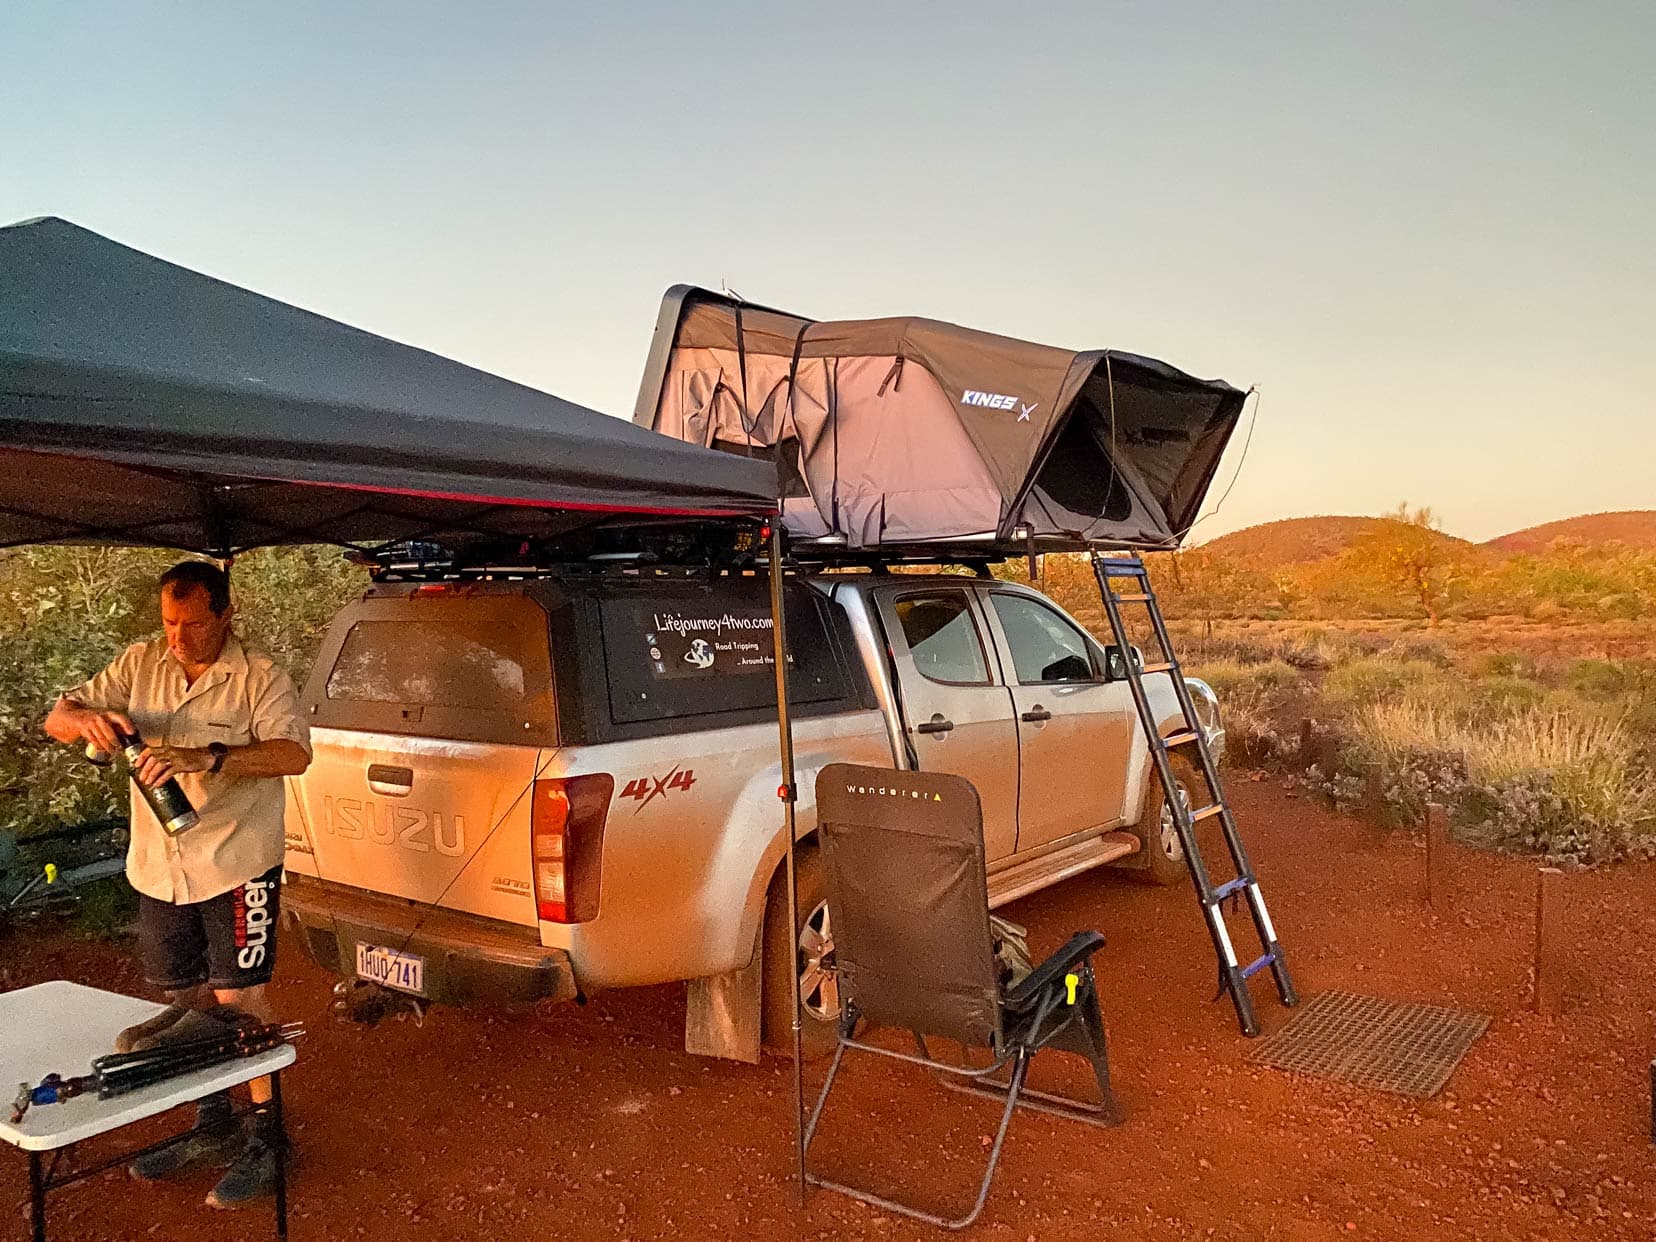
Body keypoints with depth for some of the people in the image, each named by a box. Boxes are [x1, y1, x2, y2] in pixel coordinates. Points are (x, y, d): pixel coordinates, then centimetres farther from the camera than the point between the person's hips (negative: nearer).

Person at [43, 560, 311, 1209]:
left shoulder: (259, 676, -11)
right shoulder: (139, 665, 3)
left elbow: (294, 753, -23)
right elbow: (56, 717, 4)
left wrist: (206, 756, -36)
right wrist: (87, 718, -20)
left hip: (236, 864, -6)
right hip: (158, 869, 6)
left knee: (238, 999, -2)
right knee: (185, 1001, 17)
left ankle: (265, 1136, 14)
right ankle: (212, 1125, 35)